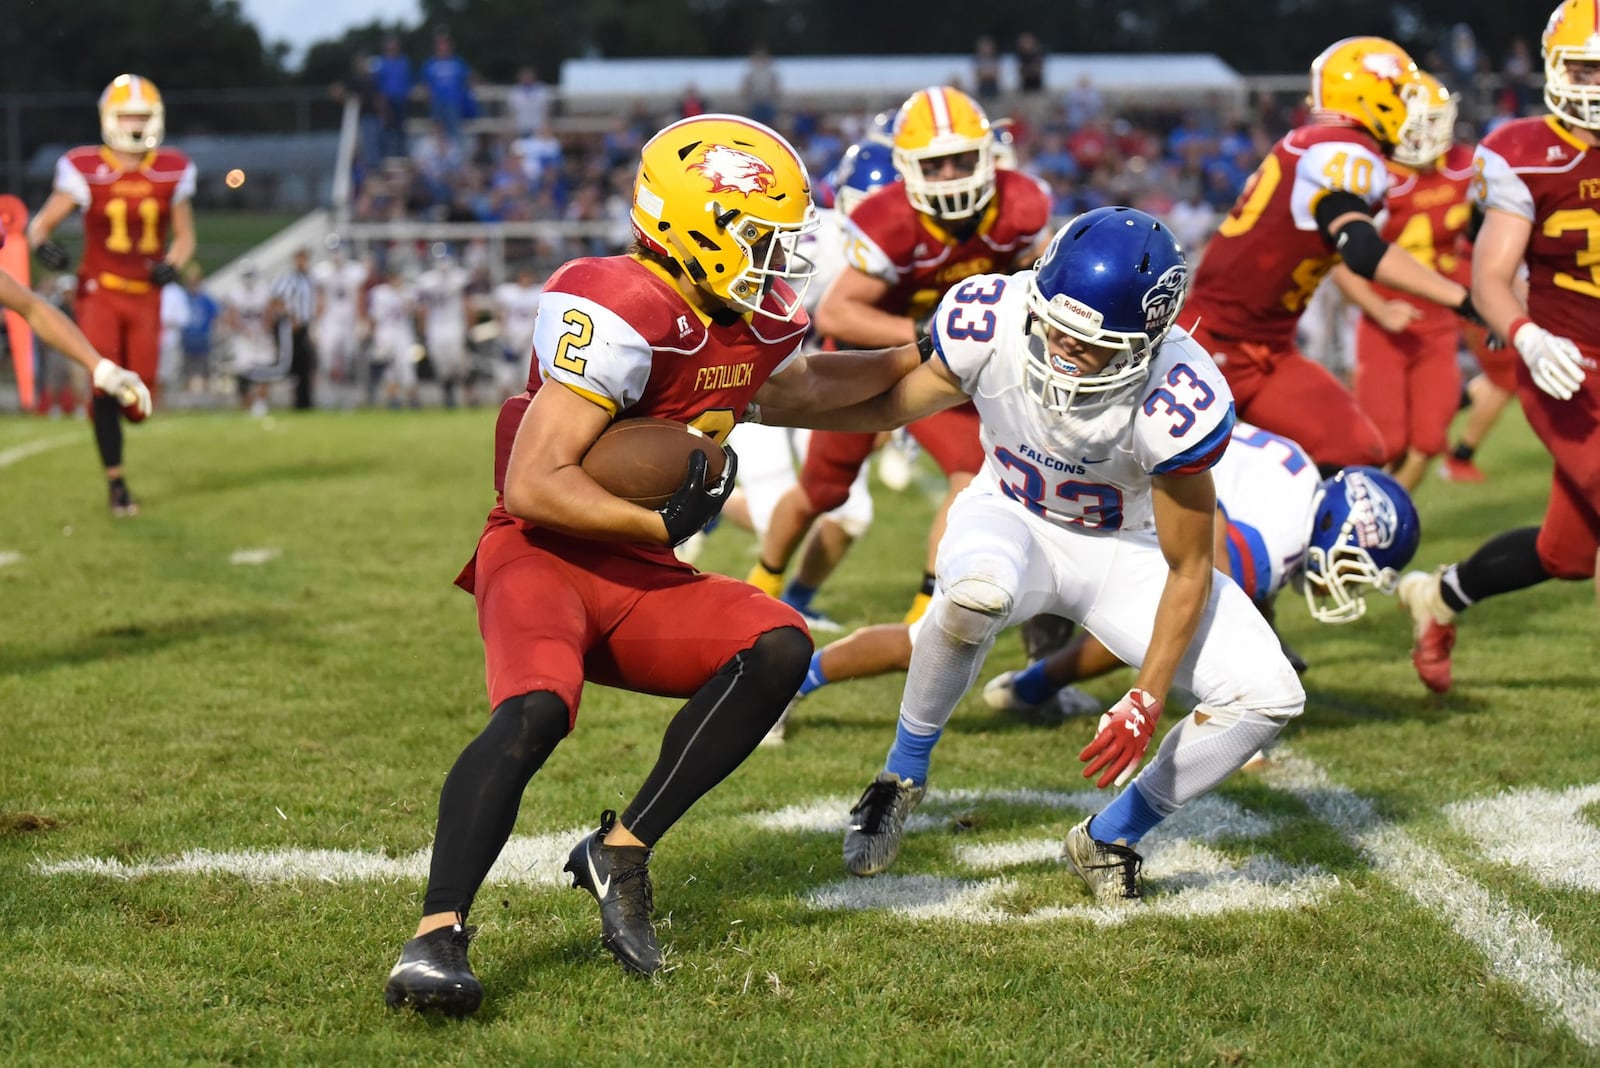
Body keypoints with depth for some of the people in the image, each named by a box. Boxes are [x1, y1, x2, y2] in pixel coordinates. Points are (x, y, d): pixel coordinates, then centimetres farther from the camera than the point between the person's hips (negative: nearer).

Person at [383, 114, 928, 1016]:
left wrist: (913, 359, 31)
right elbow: (534, 487, -24)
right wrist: (663, 524, -19)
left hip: (639, 578, 8)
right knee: (534, 710, -33)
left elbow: (794, 387, 36)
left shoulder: (755, 319, 8)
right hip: (545, 558, -8)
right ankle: (438, 935, -34)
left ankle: (621, 853, -9)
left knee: (779, 646, -13)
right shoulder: (621, 314, -21)